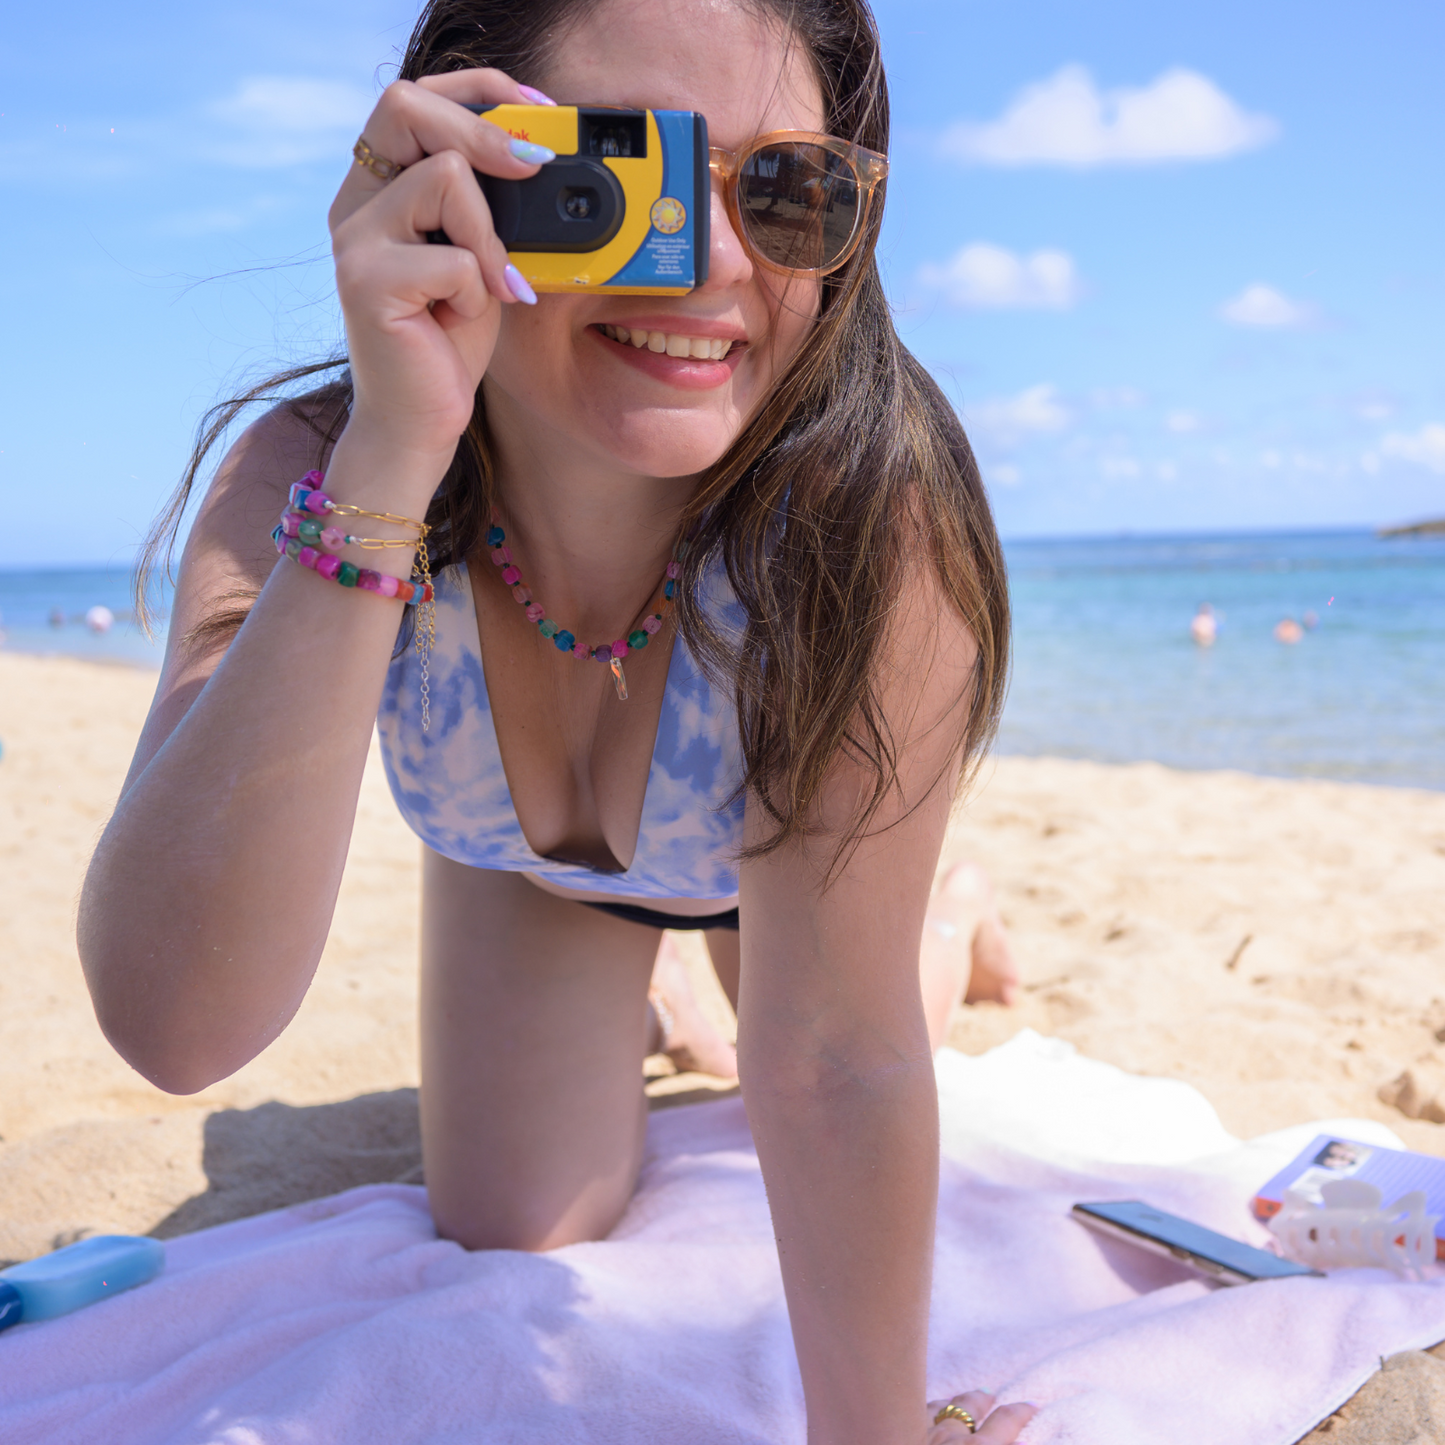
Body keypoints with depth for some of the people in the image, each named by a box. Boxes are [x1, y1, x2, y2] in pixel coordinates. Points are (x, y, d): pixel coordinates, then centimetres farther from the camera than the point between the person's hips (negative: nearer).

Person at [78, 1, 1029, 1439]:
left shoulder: (872, 518, -44)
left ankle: (952, 916, 49)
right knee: (509, 1236, 7)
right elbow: (175, 1023, -52)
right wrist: (385, 470, -59)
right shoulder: (302, 479, -38)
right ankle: (614, 1013, 39)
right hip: (517, 862, 1)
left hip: (791, 833, -1)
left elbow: (837, 1064, -37)